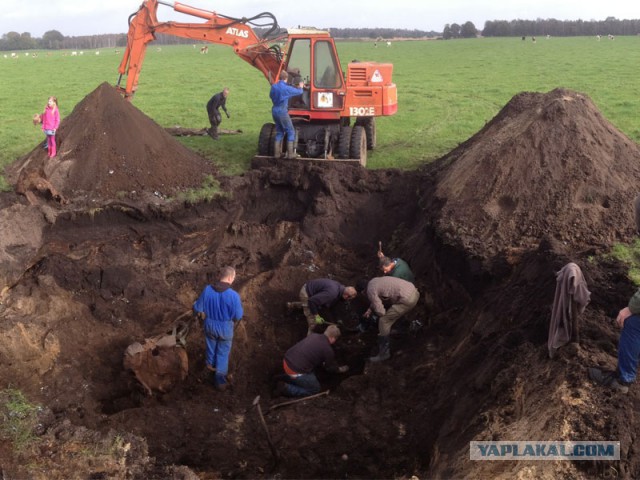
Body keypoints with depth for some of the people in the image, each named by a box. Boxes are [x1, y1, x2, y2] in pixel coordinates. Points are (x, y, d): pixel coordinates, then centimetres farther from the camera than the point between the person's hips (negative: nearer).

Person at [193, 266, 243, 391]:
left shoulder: (207, 290, -21)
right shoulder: (233, 295, -30)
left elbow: (197, 308, -10)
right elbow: (238, 316, -19)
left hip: (210, 325, 3)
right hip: (225, 328, -3)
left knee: (211, 345, 31)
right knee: (223, 352, 20)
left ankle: (211, 364, 56)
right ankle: (220, 378, 29)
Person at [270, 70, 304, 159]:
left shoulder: (274, 86, 3)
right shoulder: (286, 88, -15)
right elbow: (299, 91, -3)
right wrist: (300, 87, 19)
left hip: (274, 111, 7)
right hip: (282, 111, -7)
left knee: (279, 132, 16)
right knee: (291, 132, 3)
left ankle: (277, 153, 15)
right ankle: (290, 153, -2)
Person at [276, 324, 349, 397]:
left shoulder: (314, 335, 10)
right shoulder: (328, 350, -10)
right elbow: (331, 367, 10)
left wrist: (323, 364, 41)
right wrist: (340, 369, 31)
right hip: (296, 371, -8)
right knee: (315, 389, 11)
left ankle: (285, 378, 18)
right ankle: (285, 388, 1)